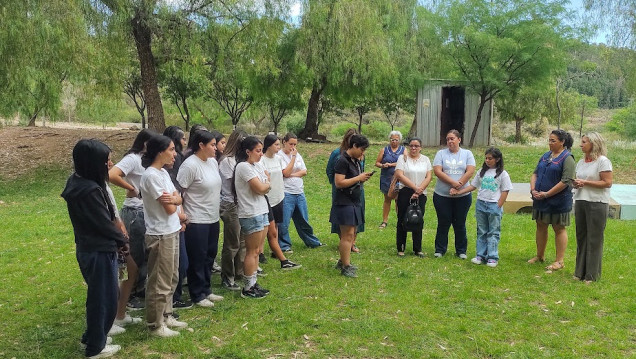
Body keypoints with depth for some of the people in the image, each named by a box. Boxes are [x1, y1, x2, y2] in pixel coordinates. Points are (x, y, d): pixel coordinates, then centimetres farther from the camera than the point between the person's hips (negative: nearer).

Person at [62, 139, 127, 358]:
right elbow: (104, 223, -19)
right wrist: (122, 240, -2)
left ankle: (92, 337, 39)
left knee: (98, 296, 24)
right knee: (104, 298, 7)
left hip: (89, 248, 10)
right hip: (99, 252, -10)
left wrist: (116, 239, 4)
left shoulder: (78, 182, 4)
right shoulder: (89, 190, -27)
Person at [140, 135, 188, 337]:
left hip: (172, 232, 10)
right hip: (160, 235, -9)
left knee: (171, 278, 19)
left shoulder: (163, 173, 9)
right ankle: (155, 325, 16)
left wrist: (173, 198, -14)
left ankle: (166, 315, 33)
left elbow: (178, 199, 7)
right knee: (159, 283, 3)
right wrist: (174, 201, 2)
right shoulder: (152, 176, -20)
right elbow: (170, 208, -19)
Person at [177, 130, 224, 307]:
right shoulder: (190, 165, -18)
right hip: (196, 221, -8)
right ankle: (197, 295, 19)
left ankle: (206, 290, 33)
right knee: (197, 259, 5)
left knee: (209, 256, 18)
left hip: (213, 219, 8)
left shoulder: (213, 162, 7)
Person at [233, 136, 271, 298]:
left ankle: (253, 284, 22)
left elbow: (267, 187, 13)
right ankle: (248, 289, 9)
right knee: (252, 252, -1)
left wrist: (264, 185, -7)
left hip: (262, 212, 9)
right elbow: (261, 188, -19)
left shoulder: (258, 165, 12)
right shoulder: (244, 166, -15)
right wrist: (267, 184, 0)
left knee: (256, 251, 13)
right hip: (251, 215, -9)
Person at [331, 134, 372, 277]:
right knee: (347, 235, -7)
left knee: (351, 234, 14)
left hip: (354, 202, 9)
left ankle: (343, 261, 26)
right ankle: (346, 267, -1)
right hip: (344, 203, -9)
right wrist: (359, 178, -18)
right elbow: (339, 183, -23)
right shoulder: (342, 161, -16)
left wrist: (363, 178, 0)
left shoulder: (356, 161, 12)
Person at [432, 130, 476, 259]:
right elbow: (437, 171, -9)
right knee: (443, 224, 7)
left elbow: (470, 171, -6)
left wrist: (459, 185, -16)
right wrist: (453, 182, -17)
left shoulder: (467, 154, 5)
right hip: (442, 195, 0)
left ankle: (461, 251, 21)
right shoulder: (441, 153, 3)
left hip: (463, 196, 0)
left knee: (460, 224, 9)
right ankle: (439, 250, 19)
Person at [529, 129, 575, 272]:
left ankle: (559, 261, 10)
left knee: (559, 229, 3)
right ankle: (539, 256, 29)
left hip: (558, 201, -7)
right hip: (540, 200, 7)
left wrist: (547, 194, -19)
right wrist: (533, 189, -3)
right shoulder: (545, 156, 11)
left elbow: (566, 181, -19)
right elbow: (535, 173, 14)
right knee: (541, 227, 15)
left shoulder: (567, 158, -11)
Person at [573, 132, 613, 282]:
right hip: (580, 202, 7)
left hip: (597, 204, -7)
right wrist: (576, 184, -2)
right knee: (581, 237, 11)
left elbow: (608, 183, -14)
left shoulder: (603, 161, -9)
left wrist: (585, 182, -17)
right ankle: (580, 271, 21)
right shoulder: (581, 162, 13)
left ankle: (592, 275, 8)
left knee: (594, 239, -1)